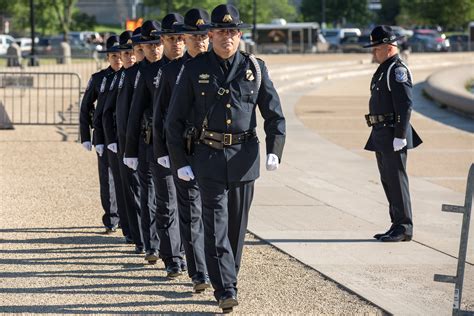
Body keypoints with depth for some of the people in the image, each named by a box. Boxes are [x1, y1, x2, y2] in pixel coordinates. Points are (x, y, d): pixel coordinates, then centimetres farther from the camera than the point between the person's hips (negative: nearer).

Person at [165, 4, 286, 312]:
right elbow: (175, 119, 2)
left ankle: (226, 281, 25)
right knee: (216, 223, -10)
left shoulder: (256, 68, 4)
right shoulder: (194, 69, -1)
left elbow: (274, 113, 6)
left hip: (244, 157, 2)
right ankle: (226, 290, -14)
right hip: (209, 158, -2)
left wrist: (274, 149, -8)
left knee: (237, 224, 10)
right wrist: (180, 162, -3)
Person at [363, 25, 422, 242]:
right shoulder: (383, 70, 18)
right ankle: (397, 226, 19)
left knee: (396, 181, -7)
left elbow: (405, 105, -20)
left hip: (393, 135, -10)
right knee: (388, 181, 13)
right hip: (381, 135, 10)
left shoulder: (398, 70, -14)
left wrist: (399, 136, -23)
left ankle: (403, 228, -3)